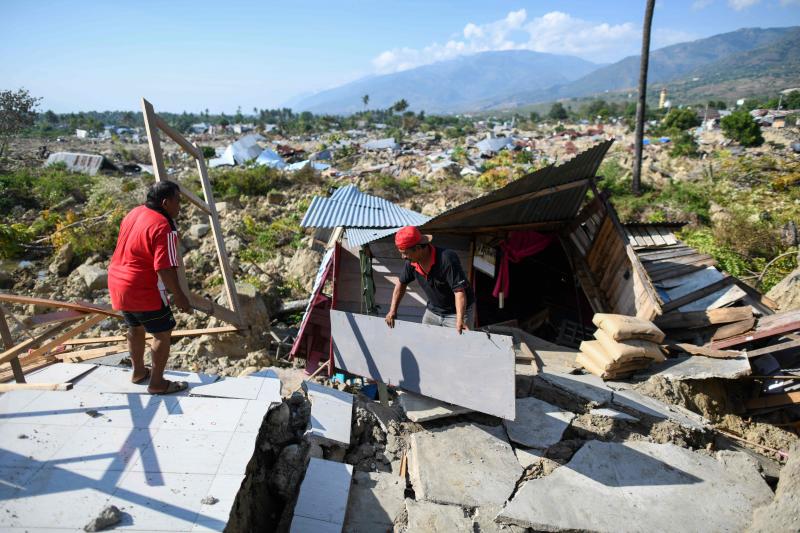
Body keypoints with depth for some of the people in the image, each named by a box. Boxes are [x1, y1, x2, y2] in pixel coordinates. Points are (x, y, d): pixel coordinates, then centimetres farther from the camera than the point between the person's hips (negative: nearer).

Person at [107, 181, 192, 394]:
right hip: (142, 291, -9)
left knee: (135, 328, 25)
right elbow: (165, 268, -26)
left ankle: (139, 371, 42)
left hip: (117, 282, 10)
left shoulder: (135, 213, 6)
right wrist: (179, 295, -16)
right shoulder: (163, 227, -22)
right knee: (163, 333, 6)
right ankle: (157, 383, 16)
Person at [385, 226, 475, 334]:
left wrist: (460, 321, -43)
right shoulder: (411, 262, -10)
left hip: (456, 312, -6)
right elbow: (401, 283, 7)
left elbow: (459, 291, -33)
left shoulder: (447, 259, -30)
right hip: (432, 311, 6)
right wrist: (392, 311, 2)